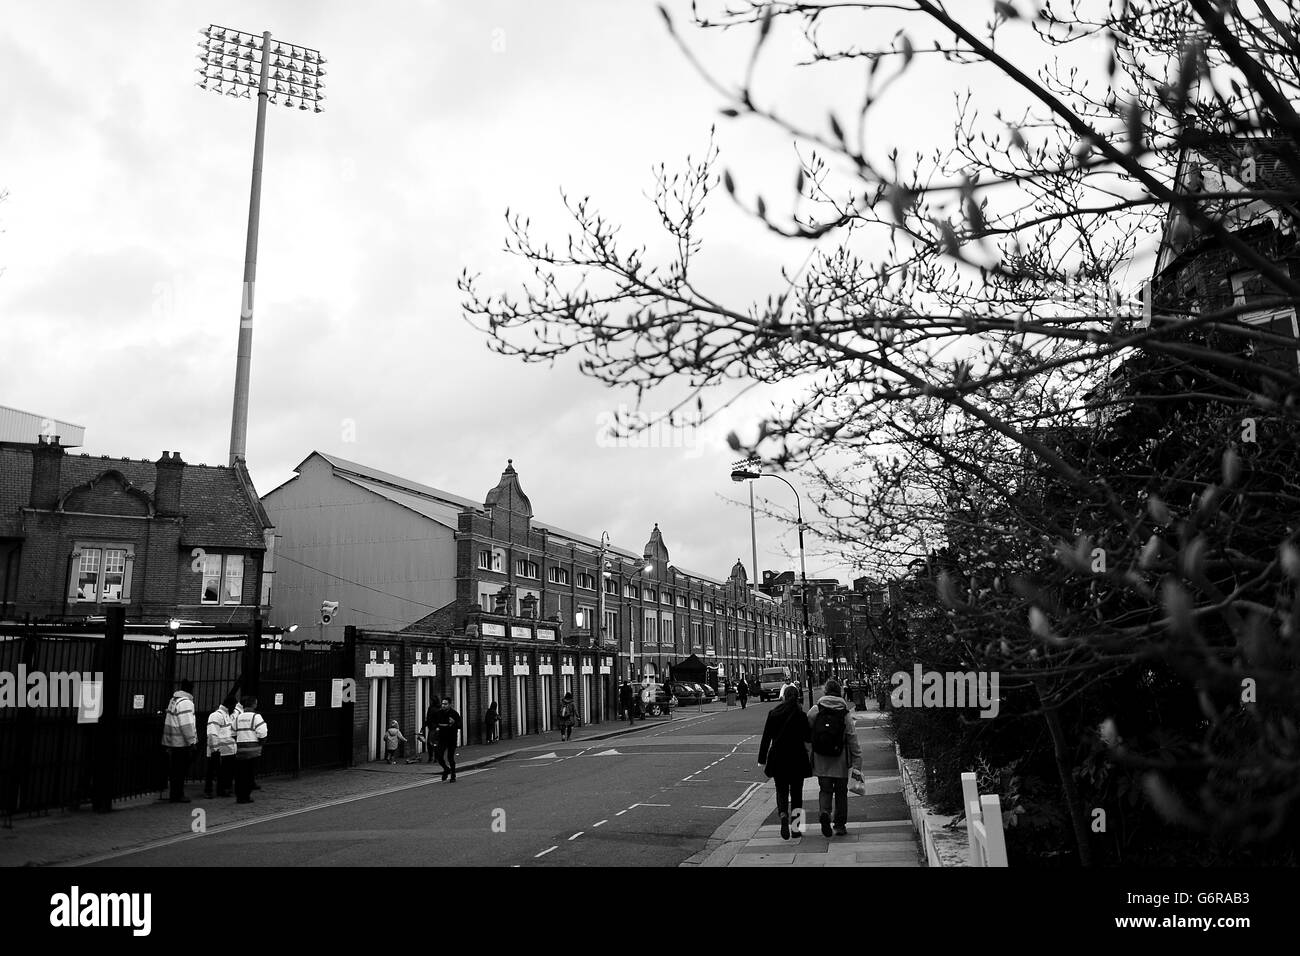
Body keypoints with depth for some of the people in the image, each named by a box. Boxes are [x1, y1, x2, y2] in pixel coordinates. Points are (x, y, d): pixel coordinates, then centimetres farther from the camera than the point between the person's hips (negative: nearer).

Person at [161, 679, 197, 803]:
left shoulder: (173, 700, 15)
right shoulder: (186, 702, -16)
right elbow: (186, 724, -21)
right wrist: (192, 741, -16)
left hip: (171, 742, 9)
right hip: (182, 743, -9)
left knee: (174, 770, 15)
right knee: (181, 770, -2)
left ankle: (175, 794, 22)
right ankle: (178, 795, 2)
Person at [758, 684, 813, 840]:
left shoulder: (773, 714, -3)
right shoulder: (801, 715, -6)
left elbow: (766, 739, -2)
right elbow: (809, 738, -4)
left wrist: (762, 760, 3)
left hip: (778, 758, 0)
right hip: (797, 759, 0)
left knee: (781, 791, 10)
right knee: (796, 793, 12)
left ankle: (783, 815, -18)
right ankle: (795, 827, 12)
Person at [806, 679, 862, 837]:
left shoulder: (815, 710, -5)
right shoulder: (845, 714, -4)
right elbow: (853, 740, -5)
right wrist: (857, 764, -2)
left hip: (821, 760, 0)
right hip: (841, 761, 0)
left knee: (825, 790, 11)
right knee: (841, 792, 15)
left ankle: (824, 812, -16)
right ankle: (840, 824, 19)